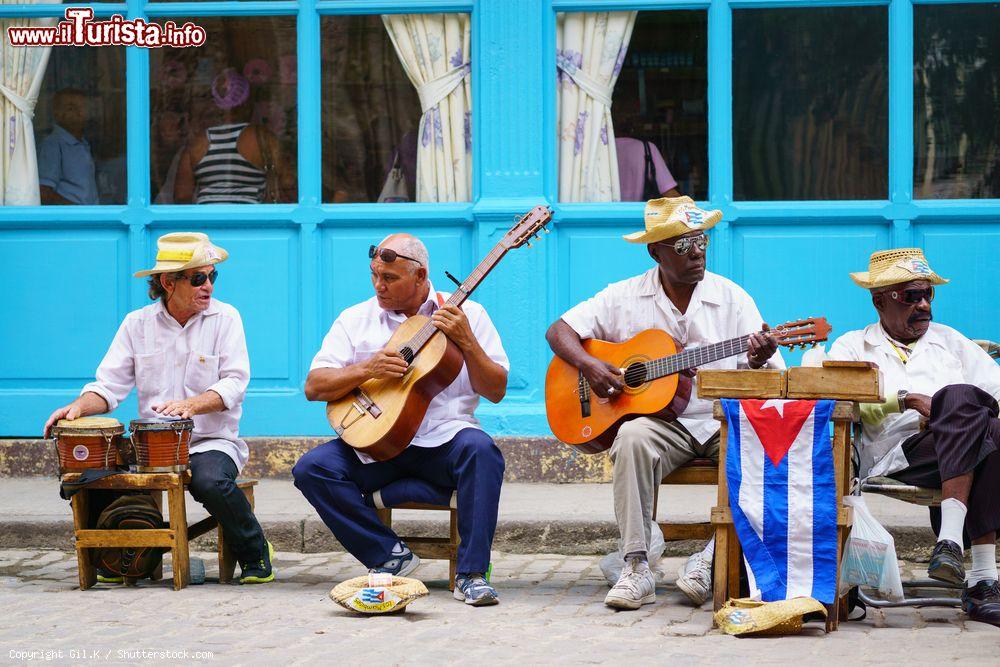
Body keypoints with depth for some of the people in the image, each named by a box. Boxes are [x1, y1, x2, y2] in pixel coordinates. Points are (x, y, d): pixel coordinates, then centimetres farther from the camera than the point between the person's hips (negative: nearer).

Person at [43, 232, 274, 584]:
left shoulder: (225, 318, 0)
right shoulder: (137, 323, 8)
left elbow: (234, 383, -10)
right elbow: (110, 384, 7)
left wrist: (190, 405, -28)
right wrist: (78, 407, -15)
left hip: (211, 441, -3)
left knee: (209, 481, -37)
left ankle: (255, 555, -8)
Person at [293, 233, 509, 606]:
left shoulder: (467, 315, 5)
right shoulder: (356, 319, 10)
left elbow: (496, 391, -2)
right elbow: (314, 387, 2)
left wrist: (466, 341, -16)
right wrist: (367, 369, -13)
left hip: (443, 440, -2)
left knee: (479, 449, -35)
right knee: (312, 468, -22)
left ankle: (470, 574, -30)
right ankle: (390, 556, -13)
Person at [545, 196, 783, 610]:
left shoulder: (732, 298, 5)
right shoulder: (624, 297, 6)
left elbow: (769, 382, 1)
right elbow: (559, 330, 7)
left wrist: (758, 362, -24)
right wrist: (588, 366, -13)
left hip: (724, 420, 1)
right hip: (659, 421, -1)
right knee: (632, 438, -34)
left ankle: (712, 560, -22)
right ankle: (636, 568, -32)